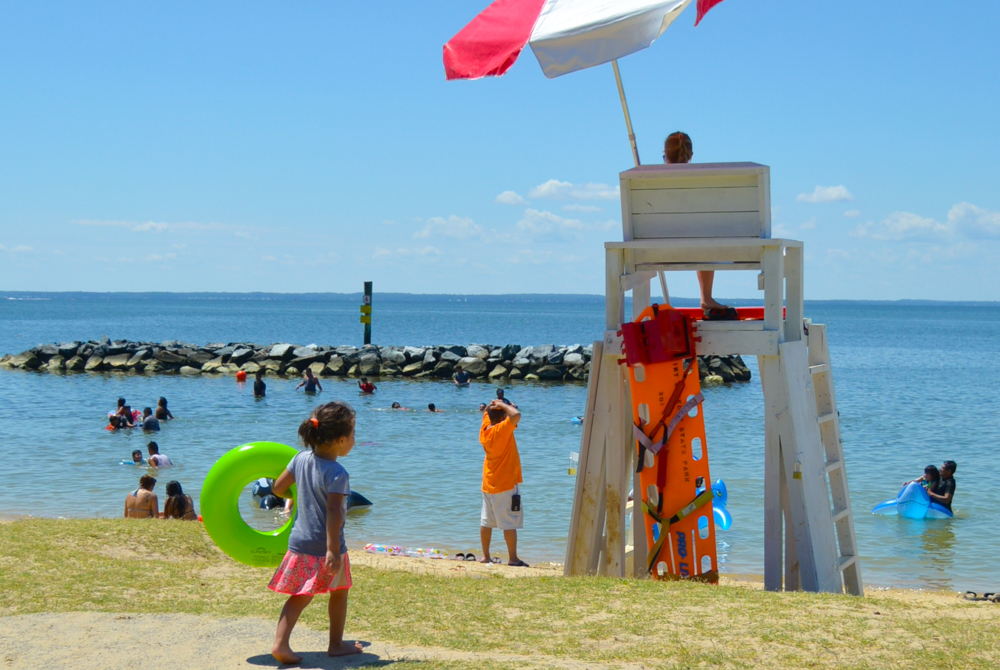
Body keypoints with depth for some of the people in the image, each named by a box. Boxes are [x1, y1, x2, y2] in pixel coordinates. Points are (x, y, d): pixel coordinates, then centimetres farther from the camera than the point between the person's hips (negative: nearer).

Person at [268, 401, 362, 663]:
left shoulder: (301, 459, 1)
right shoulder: (337, 473, -20)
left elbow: (278, 488, 11)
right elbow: (333, 511, -26)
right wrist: (333, 550, -27)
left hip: (299, 543, 6)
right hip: (326, 546, -5)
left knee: (299, 596, 10)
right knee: (339, 592, 16)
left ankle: (280, 642, -5)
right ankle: (336, 644, 28)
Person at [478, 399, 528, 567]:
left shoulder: (485, 430, 3)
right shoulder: (502, 430, -19)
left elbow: (486, 413, 22)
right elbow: (516, 415, -34)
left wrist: (493, 406, 3)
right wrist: (502, 405, -18)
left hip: (488, 485, 8)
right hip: (506, 485, -8)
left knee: (486, 522, 11)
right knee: (510, 523, -4)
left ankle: (485, 556, 16)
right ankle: (513, 558, -4)